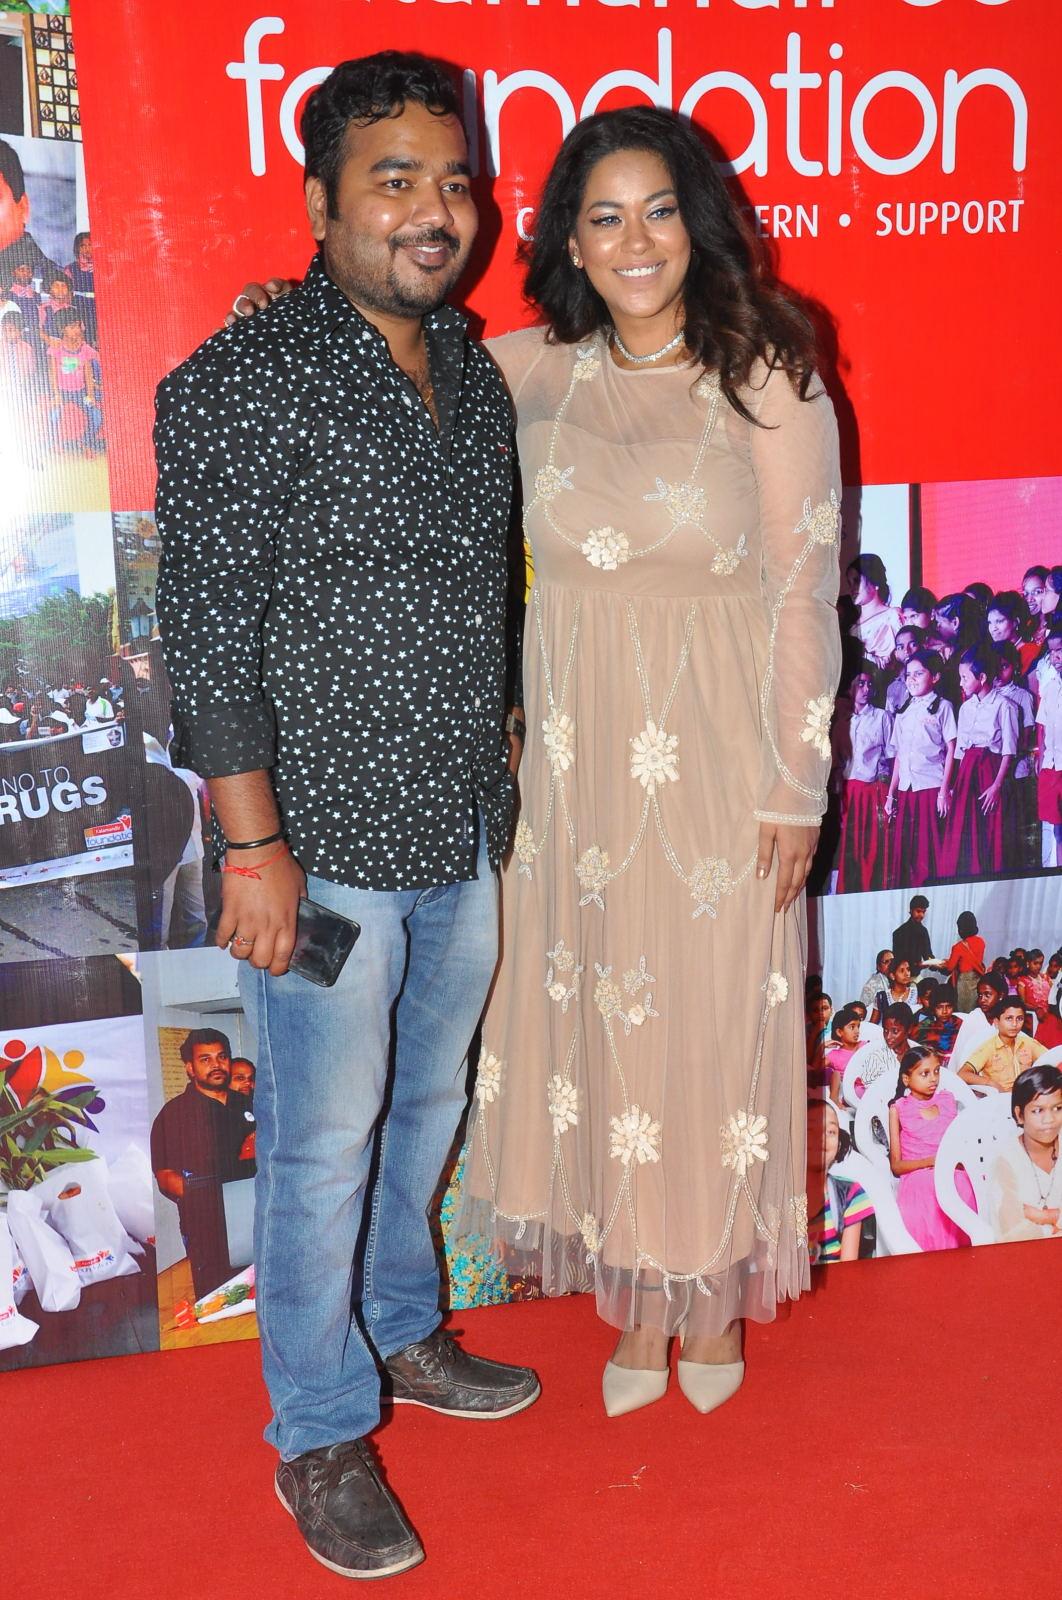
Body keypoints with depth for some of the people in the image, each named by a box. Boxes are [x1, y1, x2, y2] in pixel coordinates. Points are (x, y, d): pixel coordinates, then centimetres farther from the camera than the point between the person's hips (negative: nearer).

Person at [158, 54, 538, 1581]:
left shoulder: (474, 369, 9)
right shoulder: (239, 384, -13)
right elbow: (208, 632, -15)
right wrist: (253, 845, -17)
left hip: (466, 831, 7)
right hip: (327, 838, -6)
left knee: (425, 1106, 21)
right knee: (325, 1144, 6)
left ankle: (402, 1335, 43)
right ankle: (322, 1435, 25)